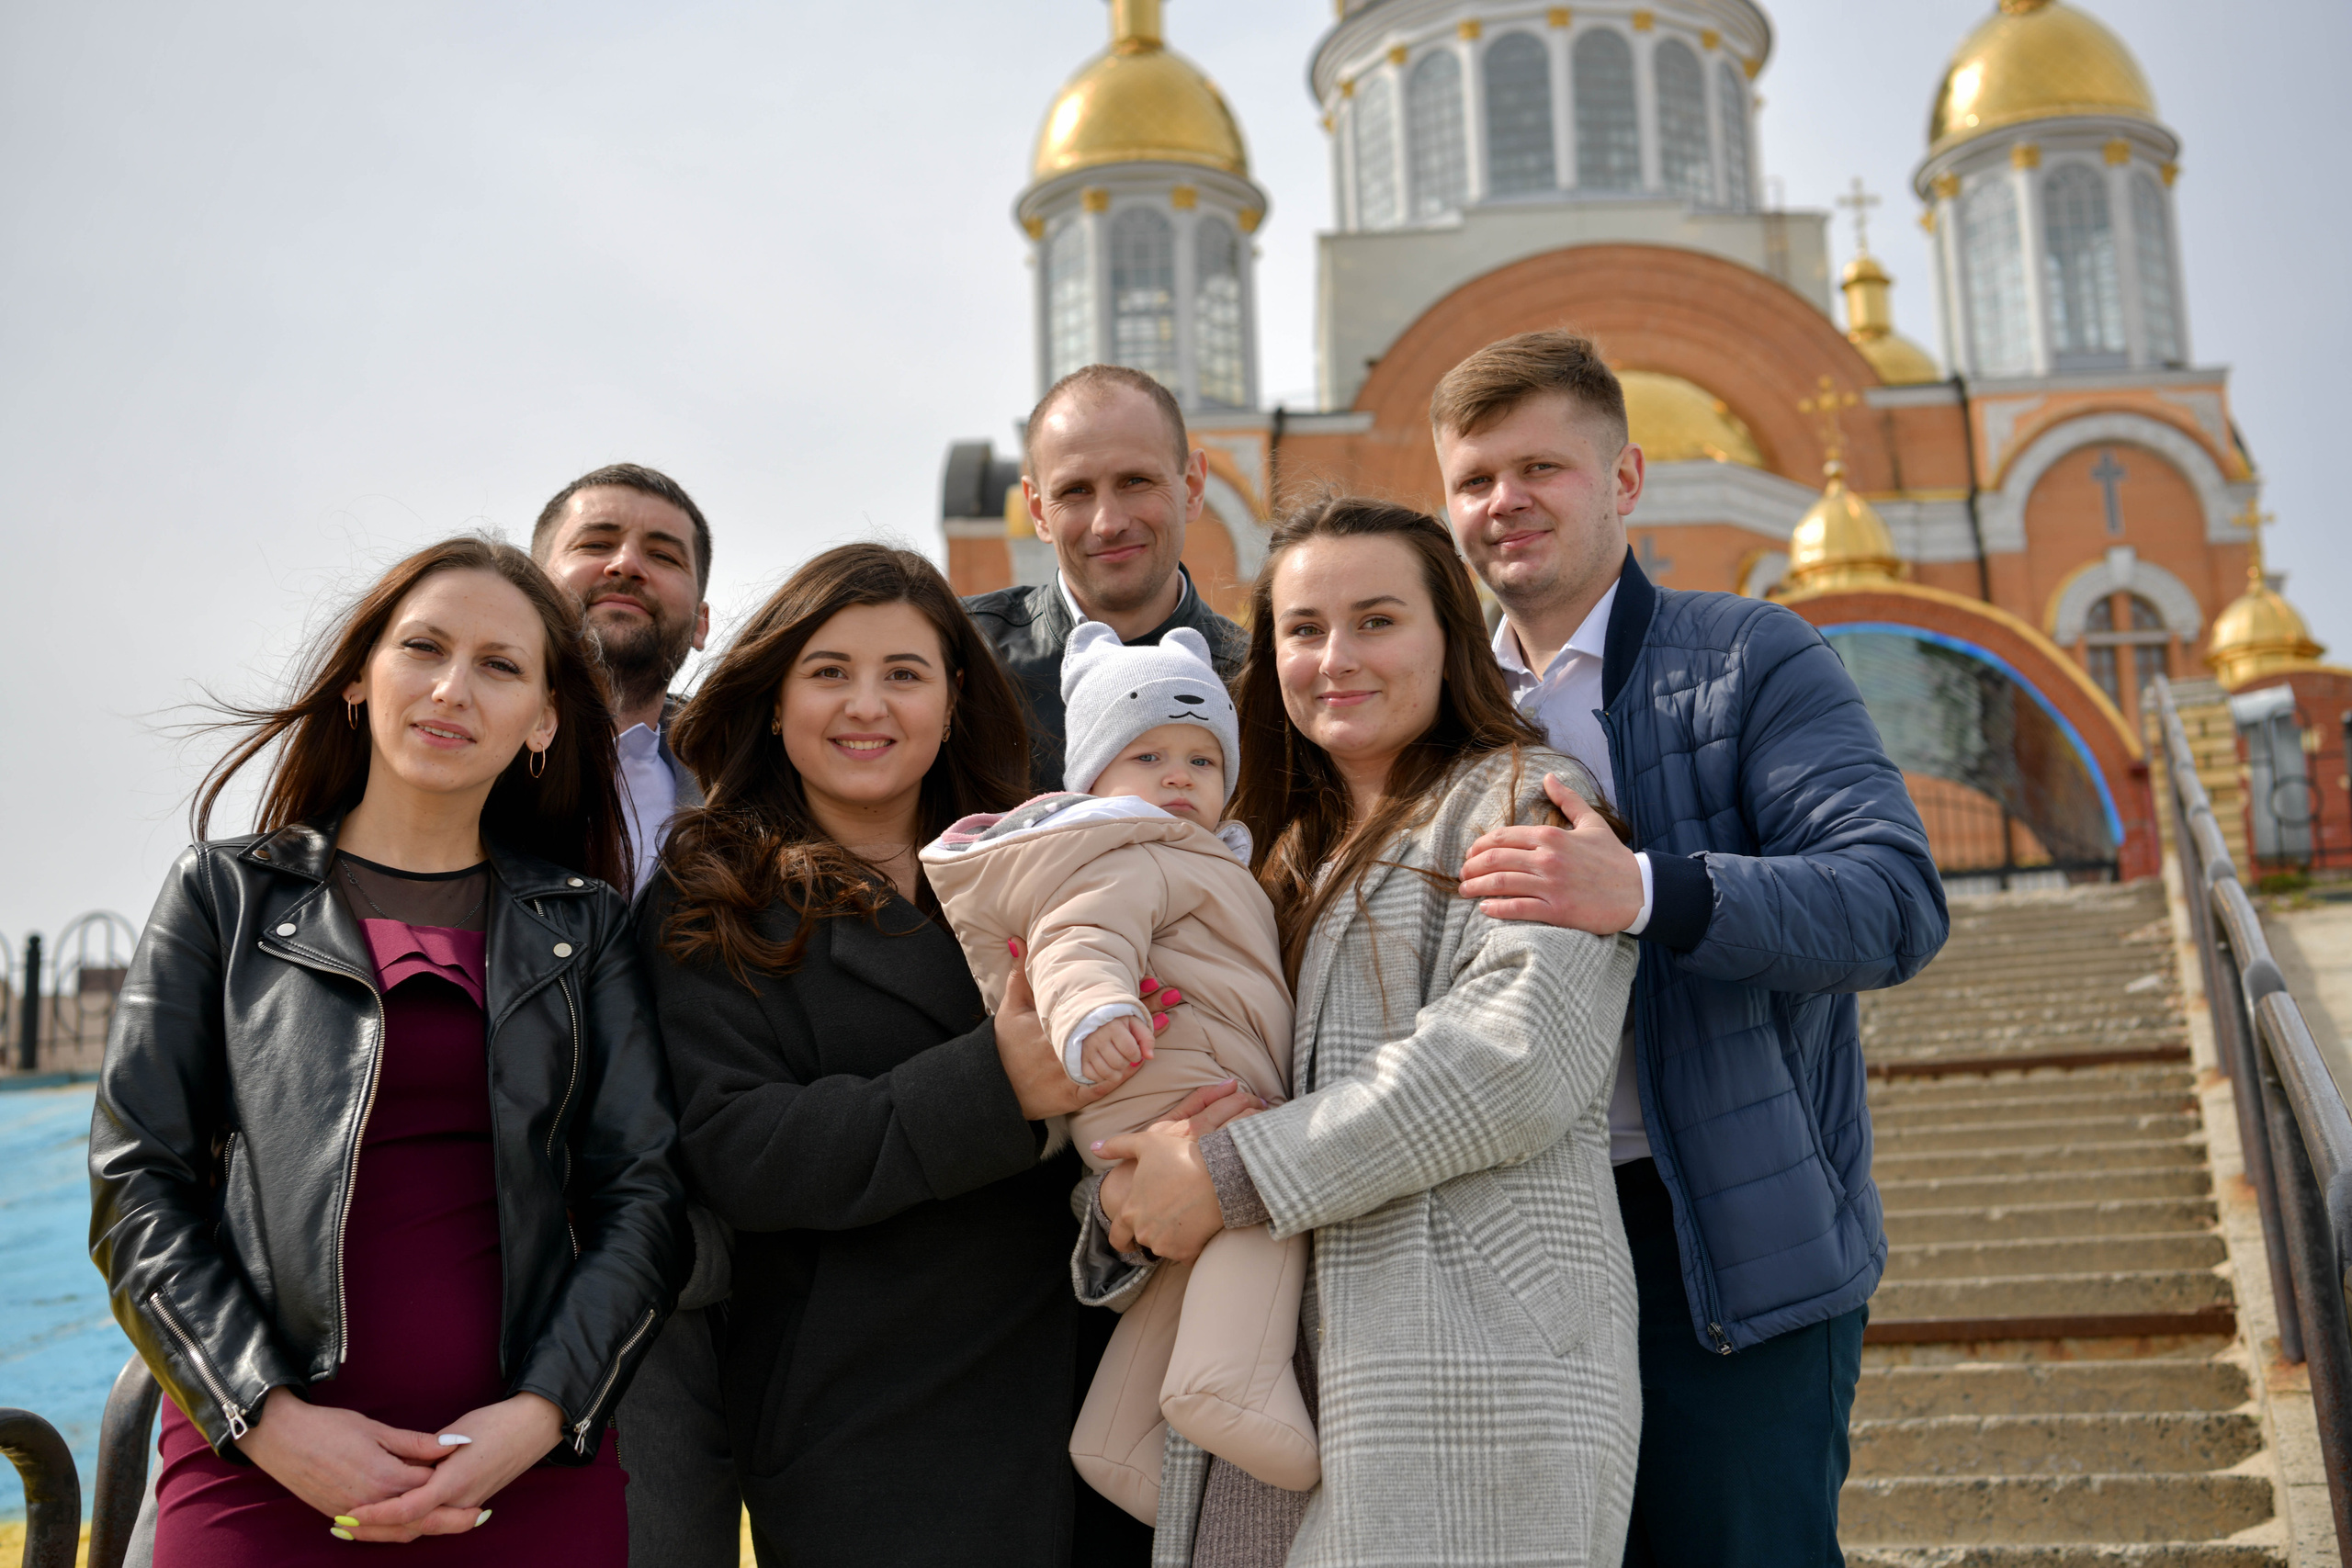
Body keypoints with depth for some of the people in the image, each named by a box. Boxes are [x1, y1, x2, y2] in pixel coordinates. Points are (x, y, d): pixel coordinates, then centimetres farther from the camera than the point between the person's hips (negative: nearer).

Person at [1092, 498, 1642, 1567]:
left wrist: (1234, 1177, -12)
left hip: (1472, 1354, -6)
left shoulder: (1522, 800, 3)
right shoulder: (1278, 860, 22)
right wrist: (1128, 1210, -6)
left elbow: (1521, 1057, -14)